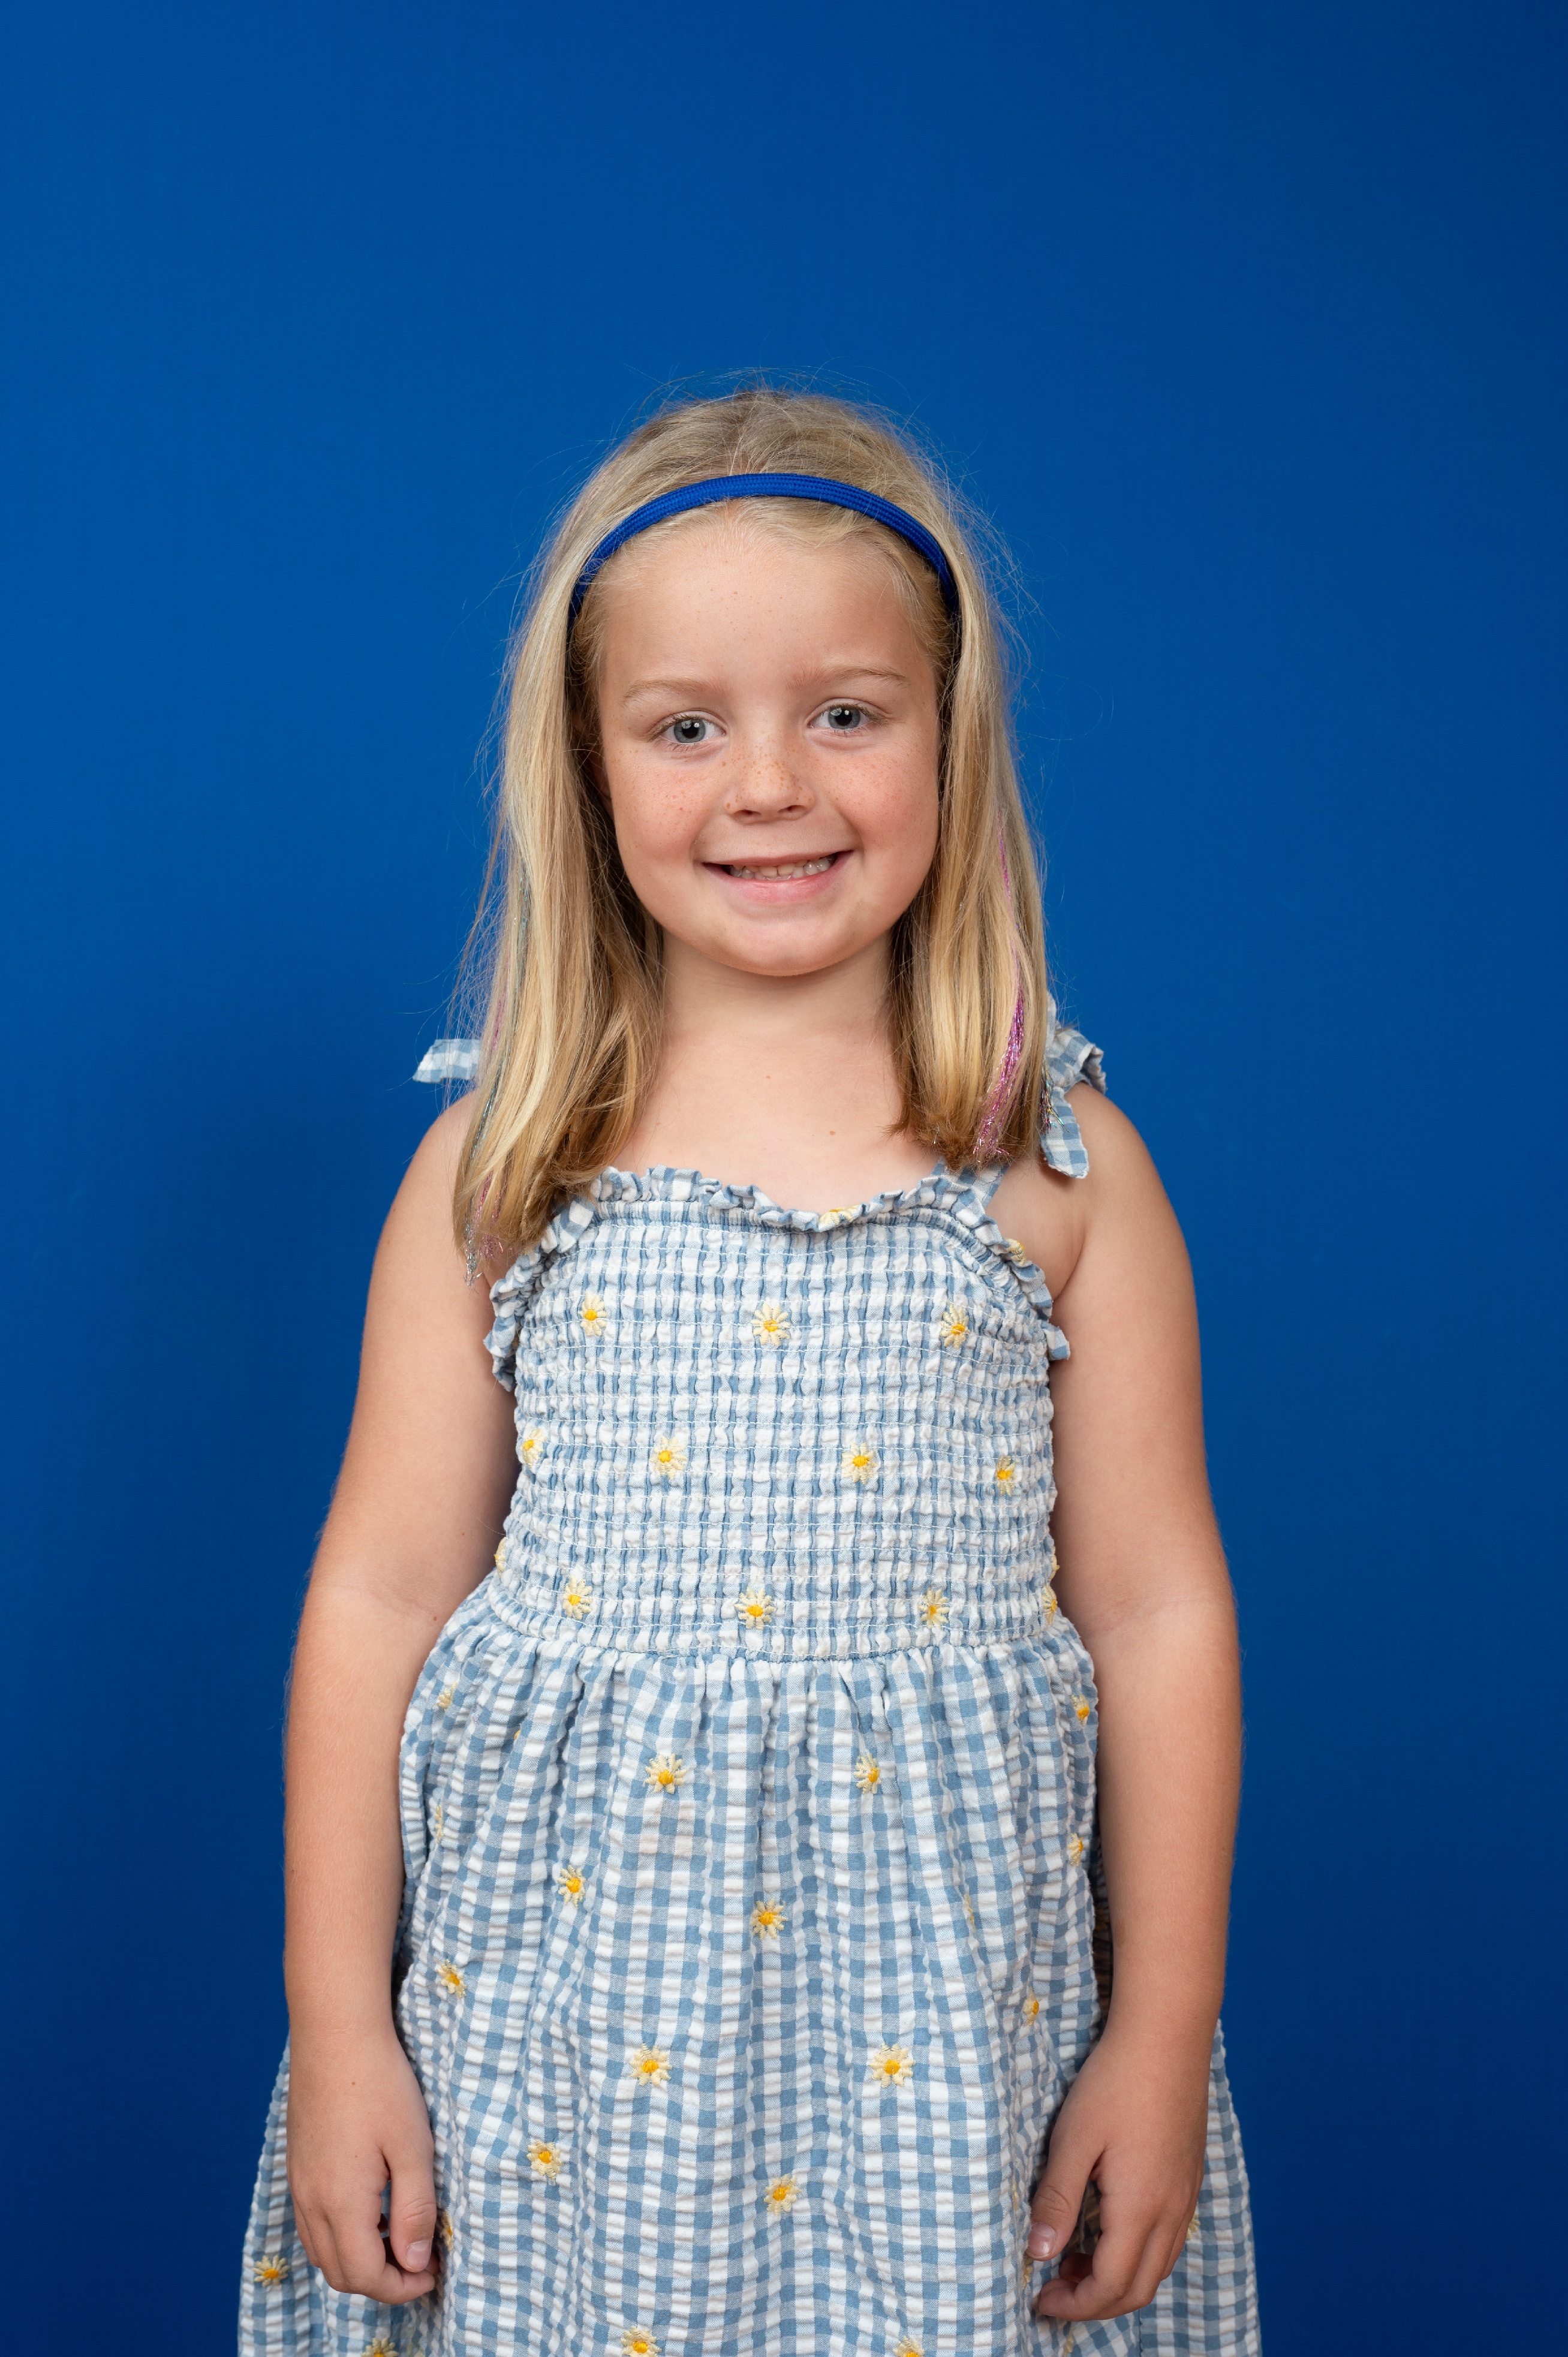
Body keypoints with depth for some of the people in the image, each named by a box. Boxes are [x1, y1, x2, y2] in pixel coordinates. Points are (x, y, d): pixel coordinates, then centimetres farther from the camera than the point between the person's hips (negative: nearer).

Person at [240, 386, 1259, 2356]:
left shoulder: (1060, 1165, -2)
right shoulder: (501, 1166, -2)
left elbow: (1158, 1612, 1)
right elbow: (379, 1600, 1)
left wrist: (1166, 2042, 1)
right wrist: (337, 2033, 1)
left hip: (943, 2005, 0)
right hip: (567, 1983, 1)